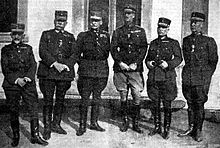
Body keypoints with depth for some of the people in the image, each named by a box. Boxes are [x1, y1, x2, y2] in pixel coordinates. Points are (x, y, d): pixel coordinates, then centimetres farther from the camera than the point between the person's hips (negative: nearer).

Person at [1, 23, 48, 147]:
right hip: (11, 84, -1)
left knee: (34, 108, -5)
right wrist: (16, 80, -13)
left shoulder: (28, 48, 11)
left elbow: (33, 66, 5)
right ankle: (16, 137, 18)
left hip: (28, 83, 1)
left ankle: (35, 136, 2)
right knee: (13, 111, 4)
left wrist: (27, 78, -12)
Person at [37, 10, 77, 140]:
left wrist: (65, 66, -10)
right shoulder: (46, 34, 10)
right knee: (48, 101, -3)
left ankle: (56, 124, 20)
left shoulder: (70, 37, 16)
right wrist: (55, 64, -15)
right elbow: (42, 52, -3)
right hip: (48, 72, -2)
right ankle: (47, 128, 3)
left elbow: (74, 55, 6)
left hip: (65, 73, 2)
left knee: (60, 100, 7)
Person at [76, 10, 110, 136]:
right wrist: (83, 64, 0)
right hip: (87, 70, -2)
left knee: (97, 98, 9)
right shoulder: (83, 36, 5)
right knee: (85, 98, -3)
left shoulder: (105, 36, 11)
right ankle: (82, 125, 2)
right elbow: (77, 53, 6)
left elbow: (107, 53, 14)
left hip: (102, 70, 2)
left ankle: (94, 122, 19)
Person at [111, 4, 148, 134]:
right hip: (121, 68, 1)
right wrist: (120, 62, -10)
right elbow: (113, 49, 4)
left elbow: (143, 49, 3)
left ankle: (135, 123, 6)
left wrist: (136, 63, -10)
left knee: (137, 96, -6)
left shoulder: (140, 31, 9)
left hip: (135, 68, -1)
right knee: (123, 96, 4)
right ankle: (125, 122, 15)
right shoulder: (118, 31, 11)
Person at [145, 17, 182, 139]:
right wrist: (148, 63, -1)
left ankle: (166, 129, 9)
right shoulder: (153, 43, 14)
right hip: (153, 77, 4)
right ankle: (157, 127, 21)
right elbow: (147, 58, 21)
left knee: (167, 105, 0)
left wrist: (168, 64, -18)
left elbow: (179, 58, -2)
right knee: (155, 104, 9)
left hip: (167, 77, -4)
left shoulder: (173, 43, 3)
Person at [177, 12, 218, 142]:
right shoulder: (186, 40, 11)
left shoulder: (209, 41, -1)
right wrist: (188, 72, 15)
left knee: (199, 104, 0)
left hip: (201, 79, -4)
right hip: (187, 77, 4)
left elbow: (213, 61, 3)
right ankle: (191, 128, 21)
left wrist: (206, 76, 1)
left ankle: (199, 131, 10)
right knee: (190, 104, 10)